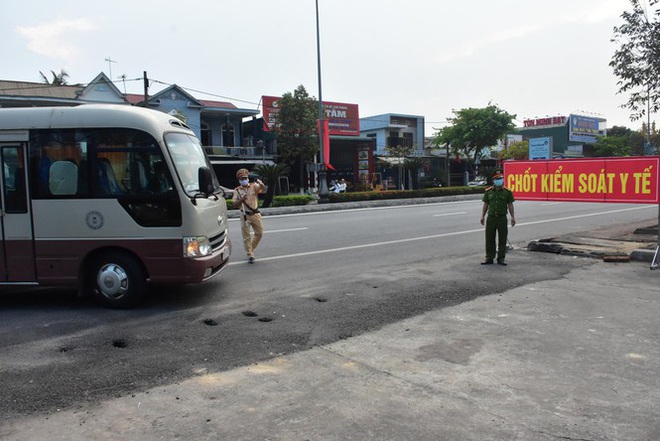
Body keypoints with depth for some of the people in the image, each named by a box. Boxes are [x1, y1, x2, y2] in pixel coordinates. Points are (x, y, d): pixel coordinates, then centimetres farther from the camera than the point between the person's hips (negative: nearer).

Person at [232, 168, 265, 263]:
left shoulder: (254, 186, 1)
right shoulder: (237, 190, 1)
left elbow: (263, 188, -20)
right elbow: (234, 205, -1)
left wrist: (260, 183, -42)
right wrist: (241, 200, -18)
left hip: (255, 214, 2)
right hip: (245, 215, -1)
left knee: (259, 233, 9)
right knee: (246, 236, 0)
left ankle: (251, 248, 32)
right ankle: (250, 255, 7)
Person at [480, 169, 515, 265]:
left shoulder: (507, 191, 2)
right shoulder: (488, 191, 6)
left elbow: (510, 204, 4)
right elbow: (485, 204, 9)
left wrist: (512, 217, -1)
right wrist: (483, 216, 4)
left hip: (502, 218, -1)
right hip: (491, 217, 1)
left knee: (502, 239, 4)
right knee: (489, 239, 4)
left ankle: (501, 258, 13)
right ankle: (489, 258, 12)